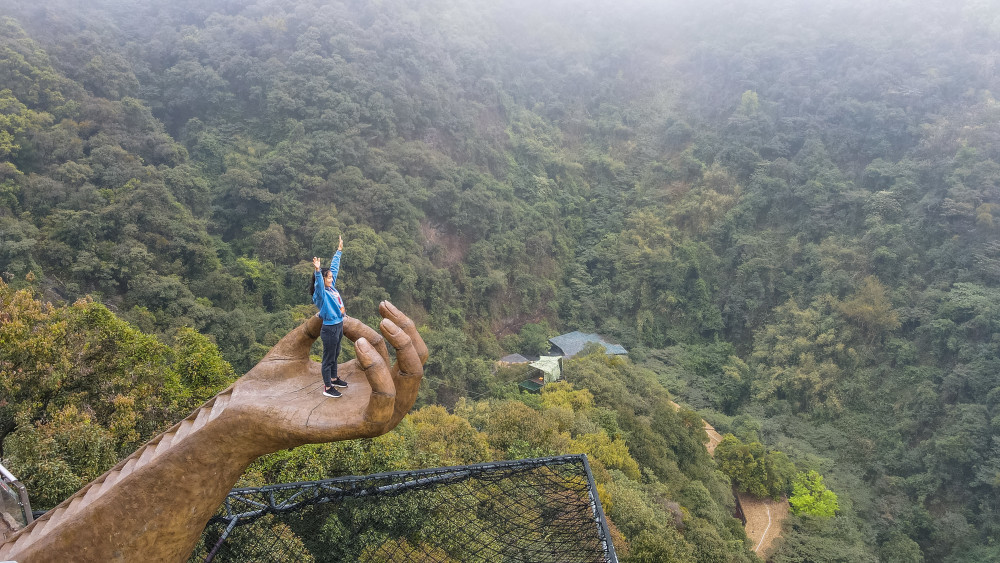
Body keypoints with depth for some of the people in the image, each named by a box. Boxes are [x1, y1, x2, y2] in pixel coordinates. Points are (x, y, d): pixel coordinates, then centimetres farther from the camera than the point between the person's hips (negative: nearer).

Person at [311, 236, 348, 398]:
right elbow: (318, 282, -42)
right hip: (330, 329, -9)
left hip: (339, 326, 9)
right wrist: (318, 270, -60)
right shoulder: (320, 293, -19)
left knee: (335, 355, 24)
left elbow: (334, 267, 11)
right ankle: (327, 388, 12)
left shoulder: (331, 287, 3)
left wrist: (339, 250, 18)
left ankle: (334, 379, 41)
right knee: (328, 358, 2)